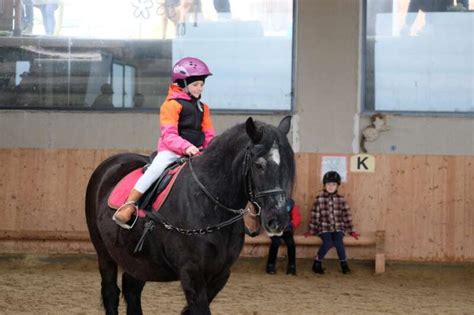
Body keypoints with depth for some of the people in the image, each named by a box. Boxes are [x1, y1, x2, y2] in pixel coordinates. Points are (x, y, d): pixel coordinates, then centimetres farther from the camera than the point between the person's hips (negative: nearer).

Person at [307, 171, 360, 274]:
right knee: (328, 243, -30)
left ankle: (344, 264, -11)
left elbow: (346, 216, 10)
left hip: (338, 228, 1)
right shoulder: (319, 199, 1)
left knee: (338, 241, -29)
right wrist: (311, 231, 2)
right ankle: (317, 263, -9)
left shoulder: (341, 199, 7)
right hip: (324, 228, -1)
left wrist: (351, 231, 8)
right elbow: (315, 216, 2)